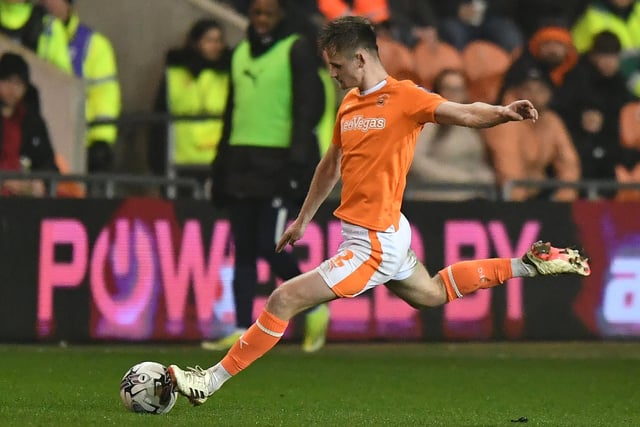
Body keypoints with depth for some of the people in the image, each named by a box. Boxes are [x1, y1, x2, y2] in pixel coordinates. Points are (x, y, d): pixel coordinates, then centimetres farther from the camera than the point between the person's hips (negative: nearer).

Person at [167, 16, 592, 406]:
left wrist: (504, 112, -45)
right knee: (431, 293, 31)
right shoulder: (350, 102, 9)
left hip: (373, 245, -10)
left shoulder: (404, 97, -15)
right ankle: (528, 265, 36)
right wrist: (304, 219, 29)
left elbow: (465, 113, -24)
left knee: (283, 300, -12)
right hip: (388, 234, 10)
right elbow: (332, 163, 22)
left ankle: (213, 380, -4)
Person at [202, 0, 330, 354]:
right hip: (242, 162, 7)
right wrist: (221, 167, 19)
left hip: (278, 163, -7)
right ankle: (242, 330, 5)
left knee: (269, 246, -11)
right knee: (244, 250, 4)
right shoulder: (241, 53, 18)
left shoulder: (297, 50, -2)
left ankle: (314, 307, 9)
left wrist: (297, 161, -18)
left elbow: (309, 107, -9)